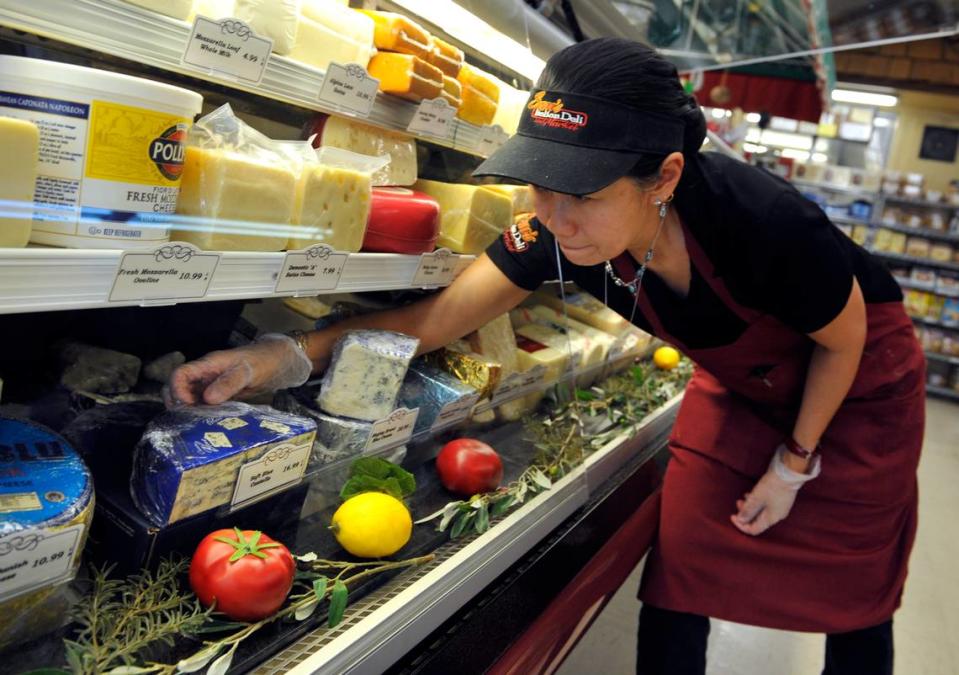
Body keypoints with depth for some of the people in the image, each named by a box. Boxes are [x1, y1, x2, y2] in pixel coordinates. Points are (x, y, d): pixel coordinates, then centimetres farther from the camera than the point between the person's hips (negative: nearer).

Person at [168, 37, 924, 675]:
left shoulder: (762, 221, -41)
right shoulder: (561, 232, -28)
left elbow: (845, 339, -21)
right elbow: (444, 312, -23)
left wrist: (794, 463, -12)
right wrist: (286, 356, -34)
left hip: (857, 377, -3)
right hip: (737, 381, 3)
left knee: (850, 583, 8)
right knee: (683, 559, 0)